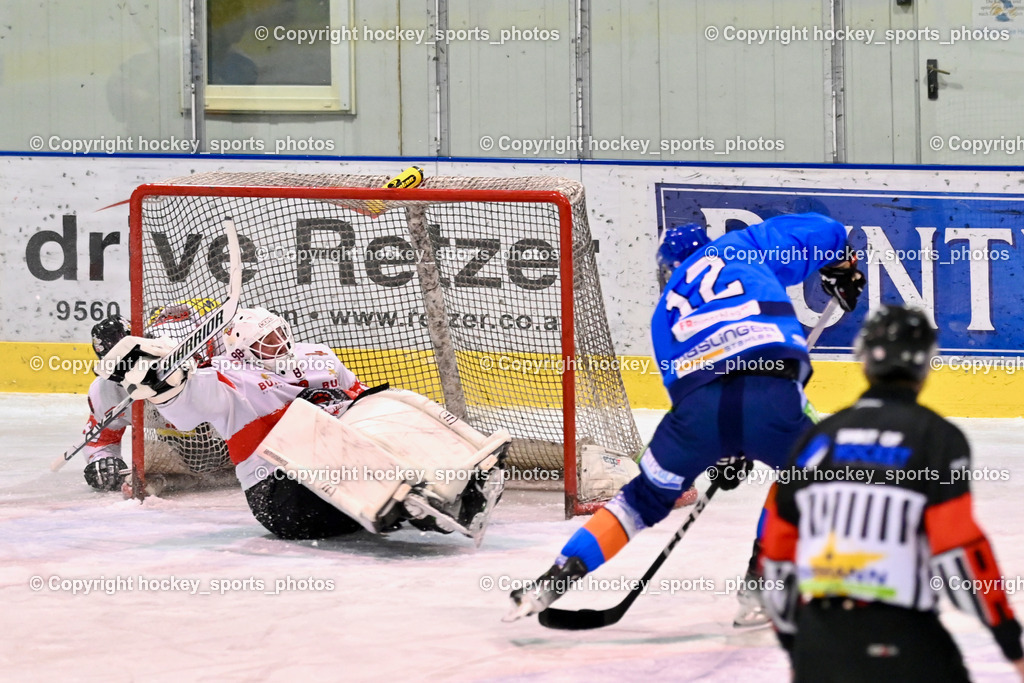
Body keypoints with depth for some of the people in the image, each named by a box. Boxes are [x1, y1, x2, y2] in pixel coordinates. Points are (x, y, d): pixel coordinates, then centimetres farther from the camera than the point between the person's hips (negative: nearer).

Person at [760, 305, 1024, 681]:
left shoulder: (819, 437, 11)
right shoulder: (936, 437, -4)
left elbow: (778, 551, 14)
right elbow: (959, 548, -13)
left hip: (817, 641, 5)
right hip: (900, 638, -5)